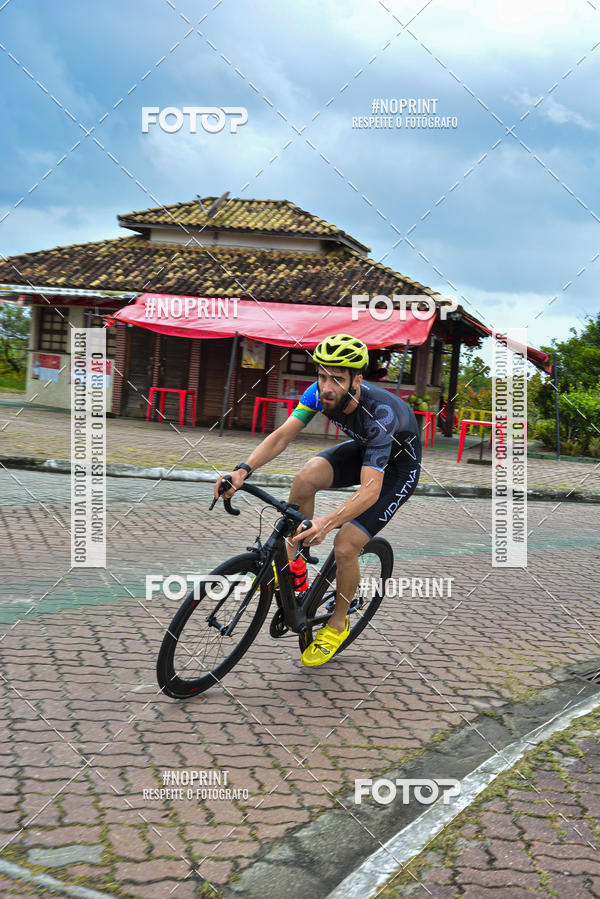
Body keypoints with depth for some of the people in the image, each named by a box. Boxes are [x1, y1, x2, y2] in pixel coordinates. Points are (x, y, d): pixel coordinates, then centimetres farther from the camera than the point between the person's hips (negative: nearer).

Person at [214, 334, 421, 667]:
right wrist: (243, 470, -39)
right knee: (305, 479, -24)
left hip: (398, 467, -6)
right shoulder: (320, 392, -22)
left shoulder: (379, 413, -39)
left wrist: (327, 522, -59)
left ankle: (338, 623, 10)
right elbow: (282, 434, -23)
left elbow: (370, 490, -44)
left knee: (345, 546, -17)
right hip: (362, 449, 6)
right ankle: (293, 565, -3)